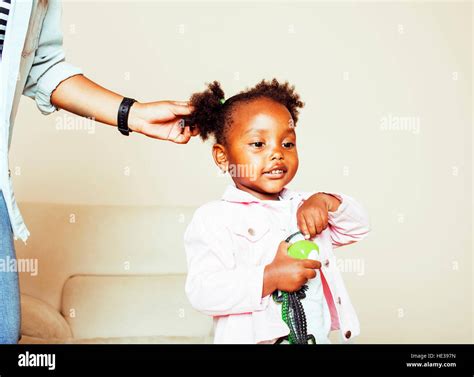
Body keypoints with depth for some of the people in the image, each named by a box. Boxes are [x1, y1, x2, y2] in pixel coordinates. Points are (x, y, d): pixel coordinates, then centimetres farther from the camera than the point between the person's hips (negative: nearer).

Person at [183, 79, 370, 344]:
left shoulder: (304, 207, 7)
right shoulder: (215, 219, -13)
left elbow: (359, 227, 10)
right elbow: (202, 293, -21)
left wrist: (326, 201, -8)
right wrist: (270, 278, -27)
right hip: (257, 338, -5)